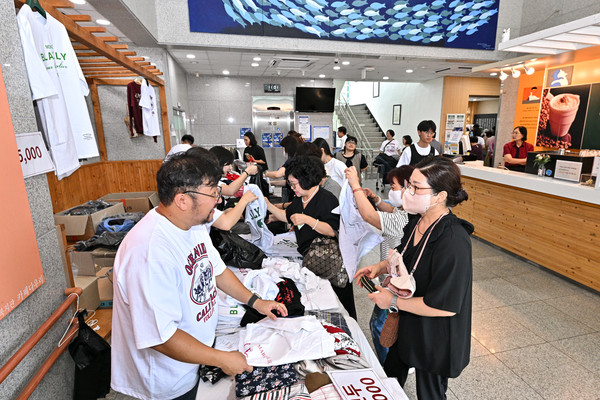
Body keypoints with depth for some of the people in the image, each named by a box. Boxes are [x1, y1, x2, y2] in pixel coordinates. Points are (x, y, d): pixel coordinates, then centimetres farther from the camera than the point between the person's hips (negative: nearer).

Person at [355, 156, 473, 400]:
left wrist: (393, 302, -22)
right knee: (390, 378, 29)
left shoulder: (454, 242, -34)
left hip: (435, 340, -7)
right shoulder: (418, 222, -7)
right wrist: (381, 267, -6)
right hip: (406, 325, 7)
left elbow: (445, 306, -31)